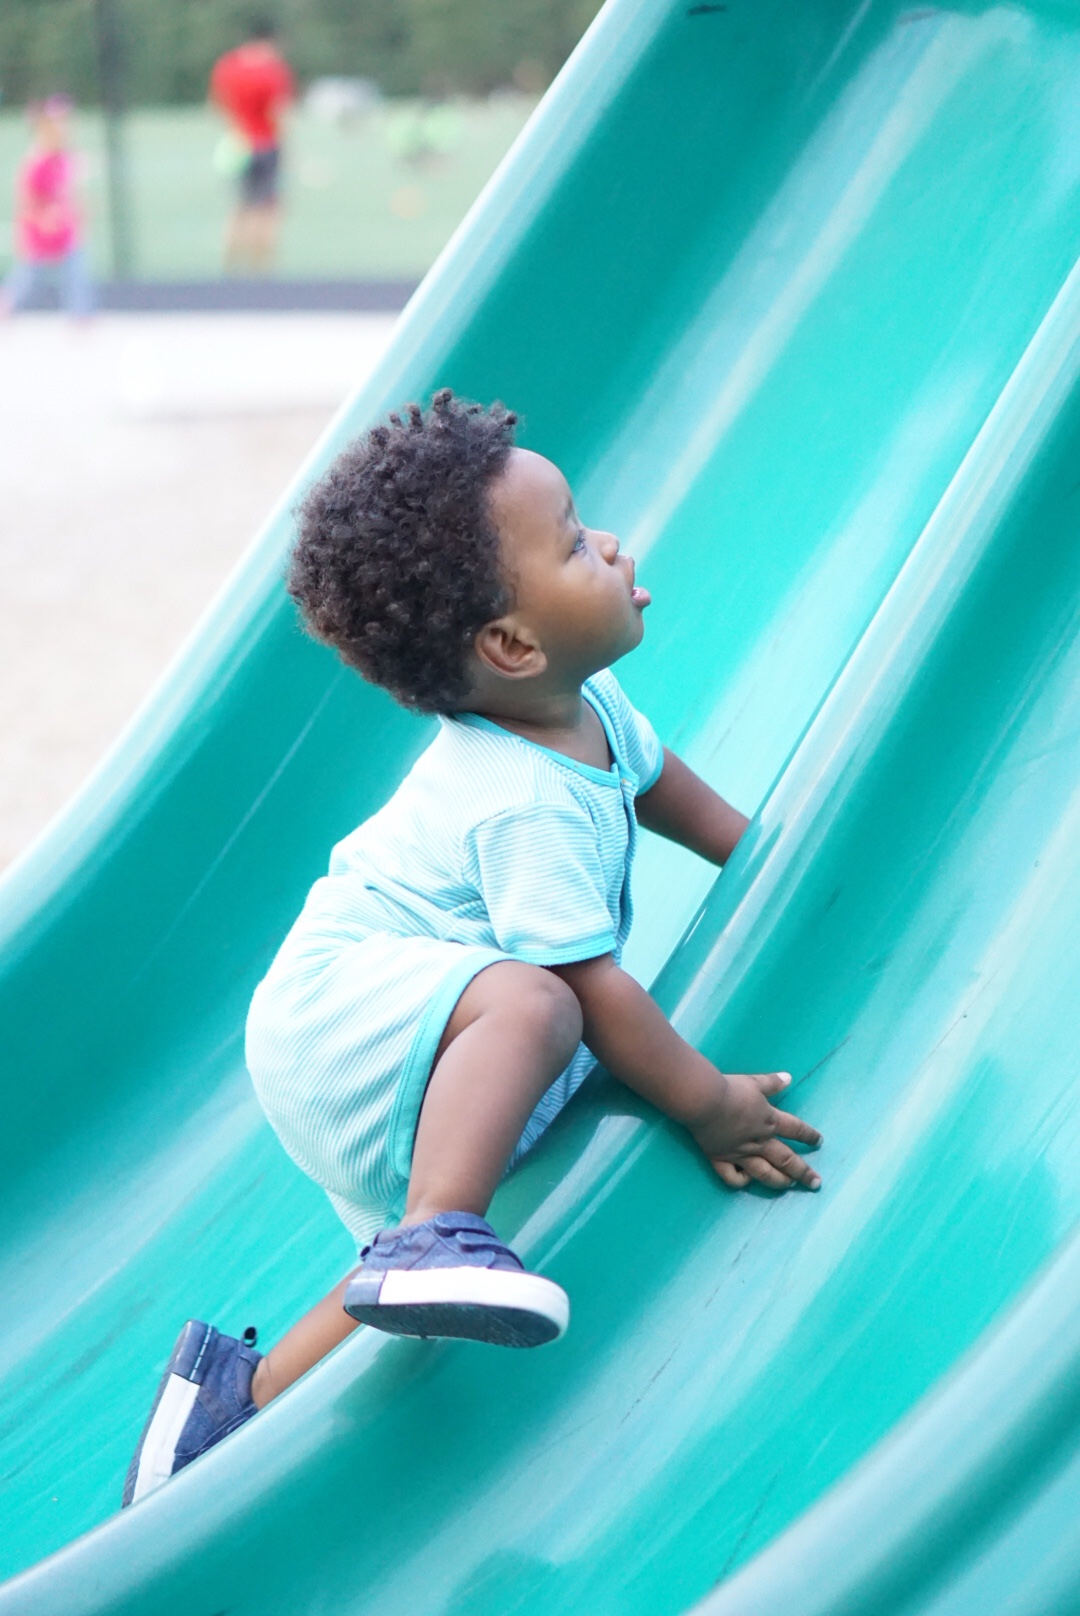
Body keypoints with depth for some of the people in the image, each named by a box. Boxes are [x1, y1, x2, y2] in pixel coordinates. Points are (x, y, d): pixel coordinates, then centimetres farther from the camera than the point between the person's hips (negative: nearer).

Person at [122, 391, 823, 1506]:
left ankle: (243, 1393, 11)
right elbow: (592, 985, -27)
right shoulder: (529, 808, -27)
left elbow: (655, 779, 26)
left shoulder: (585, 705, 3)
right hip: (338, 1006, -10)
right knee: (530, 1002, -39)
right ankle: (433, 1238, -46)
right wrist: (710, 1107, -19)